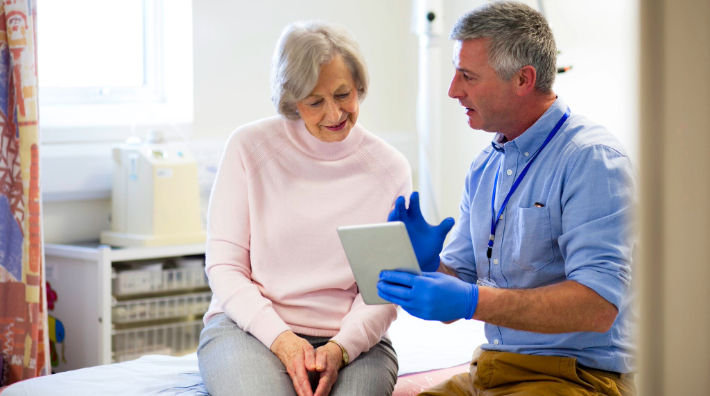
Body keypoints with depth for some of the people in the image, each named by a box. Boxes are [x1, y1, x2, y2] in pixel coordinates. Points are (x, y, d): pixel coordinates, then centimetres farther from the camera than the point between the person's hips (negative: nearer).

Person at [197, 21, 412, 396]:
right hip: (248, 327, -1)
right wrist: (282, 339, -14)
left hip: (352, 340, 1)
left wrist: (341, 348, -15)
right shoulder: (250, 147, 2)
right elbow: (223, 265, 1)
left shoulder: (390, 169, 6)